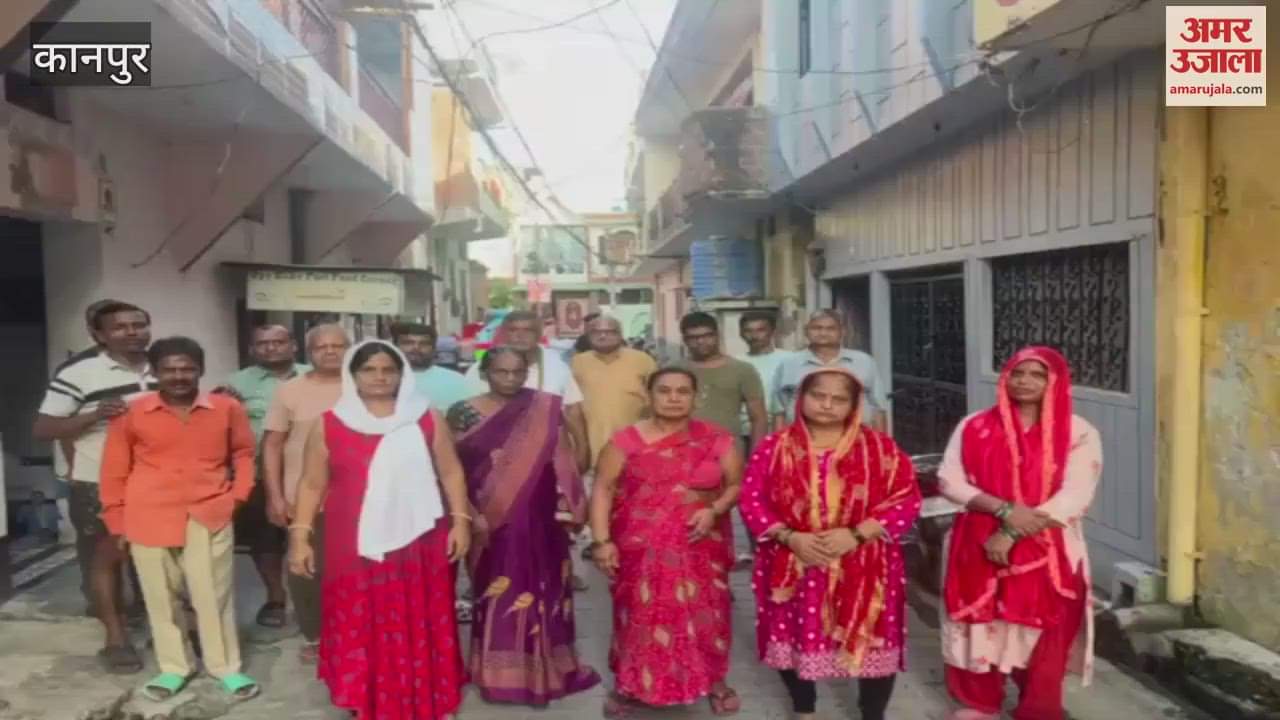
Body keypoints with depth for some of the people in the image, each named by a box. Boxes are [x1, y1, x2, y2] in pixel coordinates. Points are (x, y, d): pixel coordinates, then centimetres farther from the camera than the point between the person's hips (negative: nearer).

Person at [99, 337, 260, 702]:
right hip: (149, 518, 1)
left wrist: (238, 495, 3)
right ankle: (173, 667, 27)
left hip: (210, 516, 0)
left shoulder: (227, 409, -1)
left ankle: (226, 667, 18)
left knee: (214, 594, 3)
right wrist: (117, 521, 6)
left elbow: (244, 453, 13)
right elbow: (115, 470, 5)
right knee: (162, 596, 10)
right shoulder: (131, 414, -3)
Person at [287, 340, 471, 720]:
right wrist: (300, 536, 0)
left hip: (418, 542, 0)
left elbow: (450, 472, 5)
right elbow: (312, 484, 6)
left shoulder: (427, 419, 3)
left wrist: (460, 520, -2)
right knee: (358, 627, 5)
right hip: (355, 546, 0)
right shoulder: (329, 425, 2)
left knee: (419, 625, 8)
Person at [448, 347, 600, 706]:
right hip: (491, 521, -1)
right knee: (498, 593, 7)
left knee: (540, 590, 8)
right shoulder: (464, 413, -1)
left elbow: (562, 464, 1)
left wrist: (568, 508, -5)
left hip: (539, 519, 1)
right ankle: (501, 672, 21)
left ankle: (542, 668, 25)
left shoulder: (546, 411, 1)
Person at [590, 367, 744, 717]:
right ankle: (628, 685, 26)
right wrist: (602, 540, -10)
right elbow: (603, 490, -3)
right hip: (640, 550, 0)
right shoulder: (626, 440, -2)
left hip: (700, 549, 1)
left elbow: (737, 485, 5)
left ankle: (715, 681, 28)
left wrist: (714, 510, -13)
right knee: (639, 618, 5)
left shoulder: (717, 439, 1)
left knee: (705, 615, 5)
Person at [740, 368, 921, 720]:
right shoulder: (774, 447, 0)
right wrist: (789, 537, -15)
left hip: (865, 567, -1)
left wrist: (856, 535, -17)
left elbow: (906, 499, -6)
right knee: (795, 637, 13)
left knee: (873, 641, 4)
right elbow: (752, 500, -1)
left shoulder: (880, 447, -2)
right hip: (793, 566, 1)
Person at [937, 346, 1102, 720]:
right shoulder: (974, 427, 0)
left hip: (1048, 552, -1)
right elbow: (949, 480, -4)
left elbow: (1075, 497, -12)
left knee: (1042, 633, 7)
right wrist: (1004, 510, -18)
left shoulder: (1079, 433, -4)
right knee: (980, 626, 12)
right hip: (980, 546, 2)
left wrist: (1013, 534, -18)